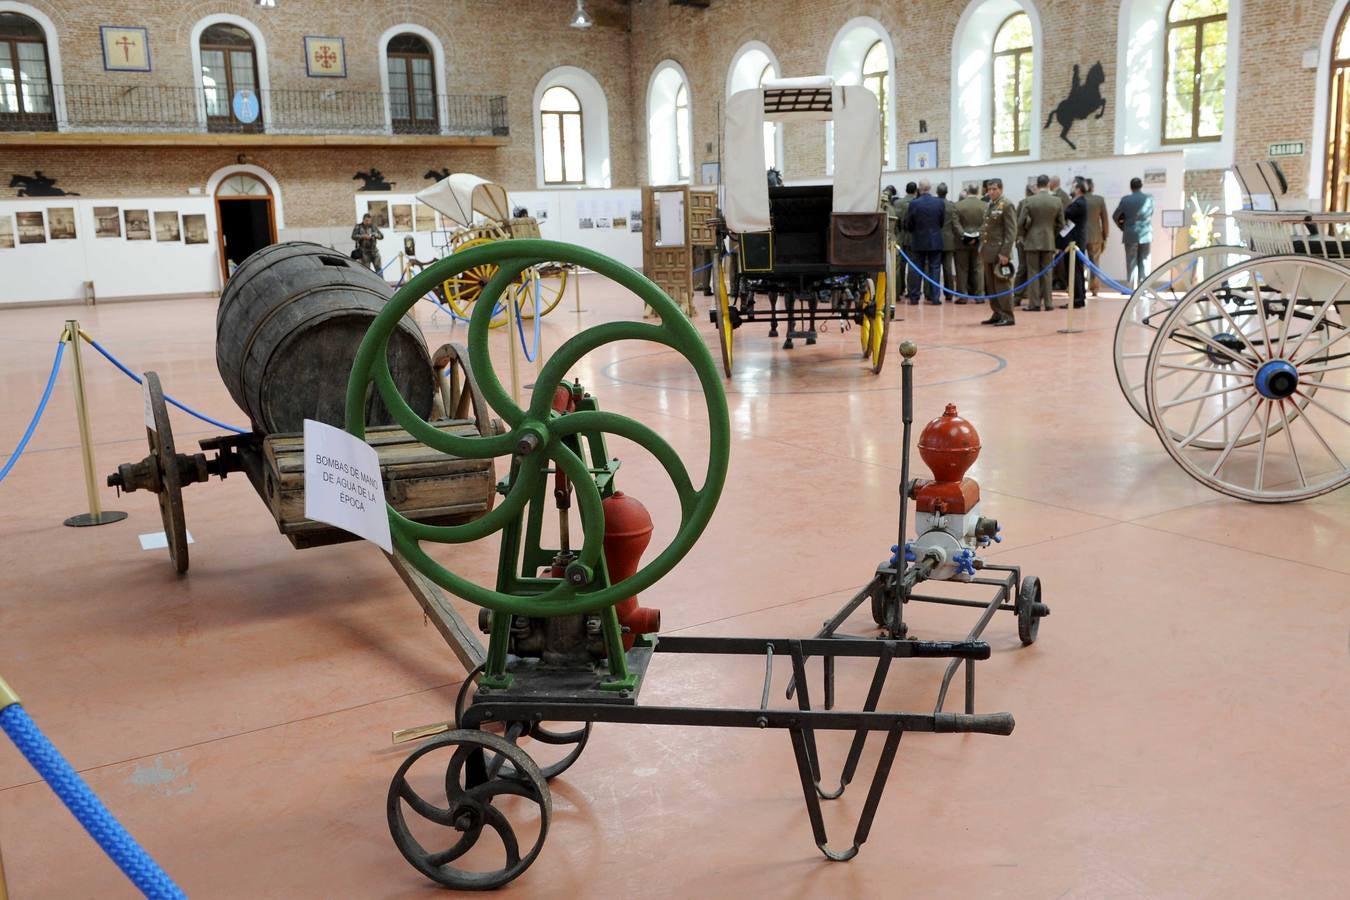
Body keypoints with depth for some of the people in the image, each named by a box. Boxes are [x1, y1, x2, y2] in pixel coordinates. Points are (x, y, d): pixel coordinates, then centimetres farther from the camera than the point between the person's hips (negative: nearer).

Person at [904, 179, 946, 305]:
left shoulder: (913, 204, -11)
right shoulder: (940, 203, -5)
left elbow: (908, 224, -4)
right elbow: (943, 221, 3)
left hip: (918, 241, -1)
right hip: (935, 241, 1)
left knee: (917, 270, 7)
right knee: (935, 269, 5)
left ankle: (914, 297, 8)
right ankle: (935, 297, 2)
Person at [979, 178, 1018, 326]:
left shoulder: (1006, 205, -9)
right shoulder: (990, 205, 15)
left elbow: (1011, 231, -13)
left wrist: (1005, 252, -19)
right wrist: (982, 247, 13)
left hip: (1000, 252, -8)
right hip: (988, 251, 8)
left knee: (1002, 285, -6)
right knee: (991, 286, 9)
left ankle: (1007, 316, -1)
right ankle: (997, 314, 15)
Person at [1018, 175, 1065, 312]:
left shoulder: (1029, 201, -8)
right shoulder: (1057, 201, 0)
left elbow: (1021, 222, -7)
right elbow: (1060, 224, 3)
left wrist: (1025, 235, 11)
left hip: (1032, 241, -2)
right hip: (1049, 241, 2)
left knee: (1033, 273, 1)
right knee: (1046, 272, 9)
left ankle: (1034, 303, -1)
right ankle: (1047, 303, 9)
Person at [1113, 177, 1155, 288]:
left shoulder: (1126, 199, -9)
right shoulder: (1149, 198, -3)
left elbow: (1115, 216, -1)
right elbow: (1150, 213, 9)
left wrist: (1122, 227, 16)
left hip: (1131, 235, -1)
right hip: (1146, 235, 2)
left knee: (1132, 263, 4)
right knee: (1144, 262, 8)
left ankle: (1132, 288, 2)